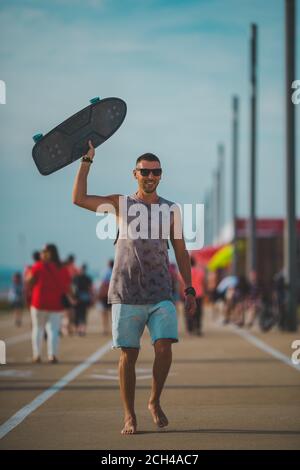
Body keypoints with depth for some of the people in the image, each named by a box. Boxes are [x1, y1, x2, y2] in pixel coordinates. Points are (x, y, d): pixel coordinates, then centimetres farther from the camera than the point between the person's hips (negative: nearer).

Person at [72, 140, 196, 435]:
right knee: (128, 355, 0)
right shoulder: (121, 204, 8)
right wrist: (87, 161, -5)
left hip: (161, 294, 1)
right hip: (126, 294, -1)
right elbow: (79, 199, -2)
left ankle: (155, 402, 10)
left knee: (164, 347, -12)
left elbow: (181, 252, 14)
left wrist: (189, 289, 8)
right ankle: (129, 416, 9)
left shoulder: (170, 209, 12)